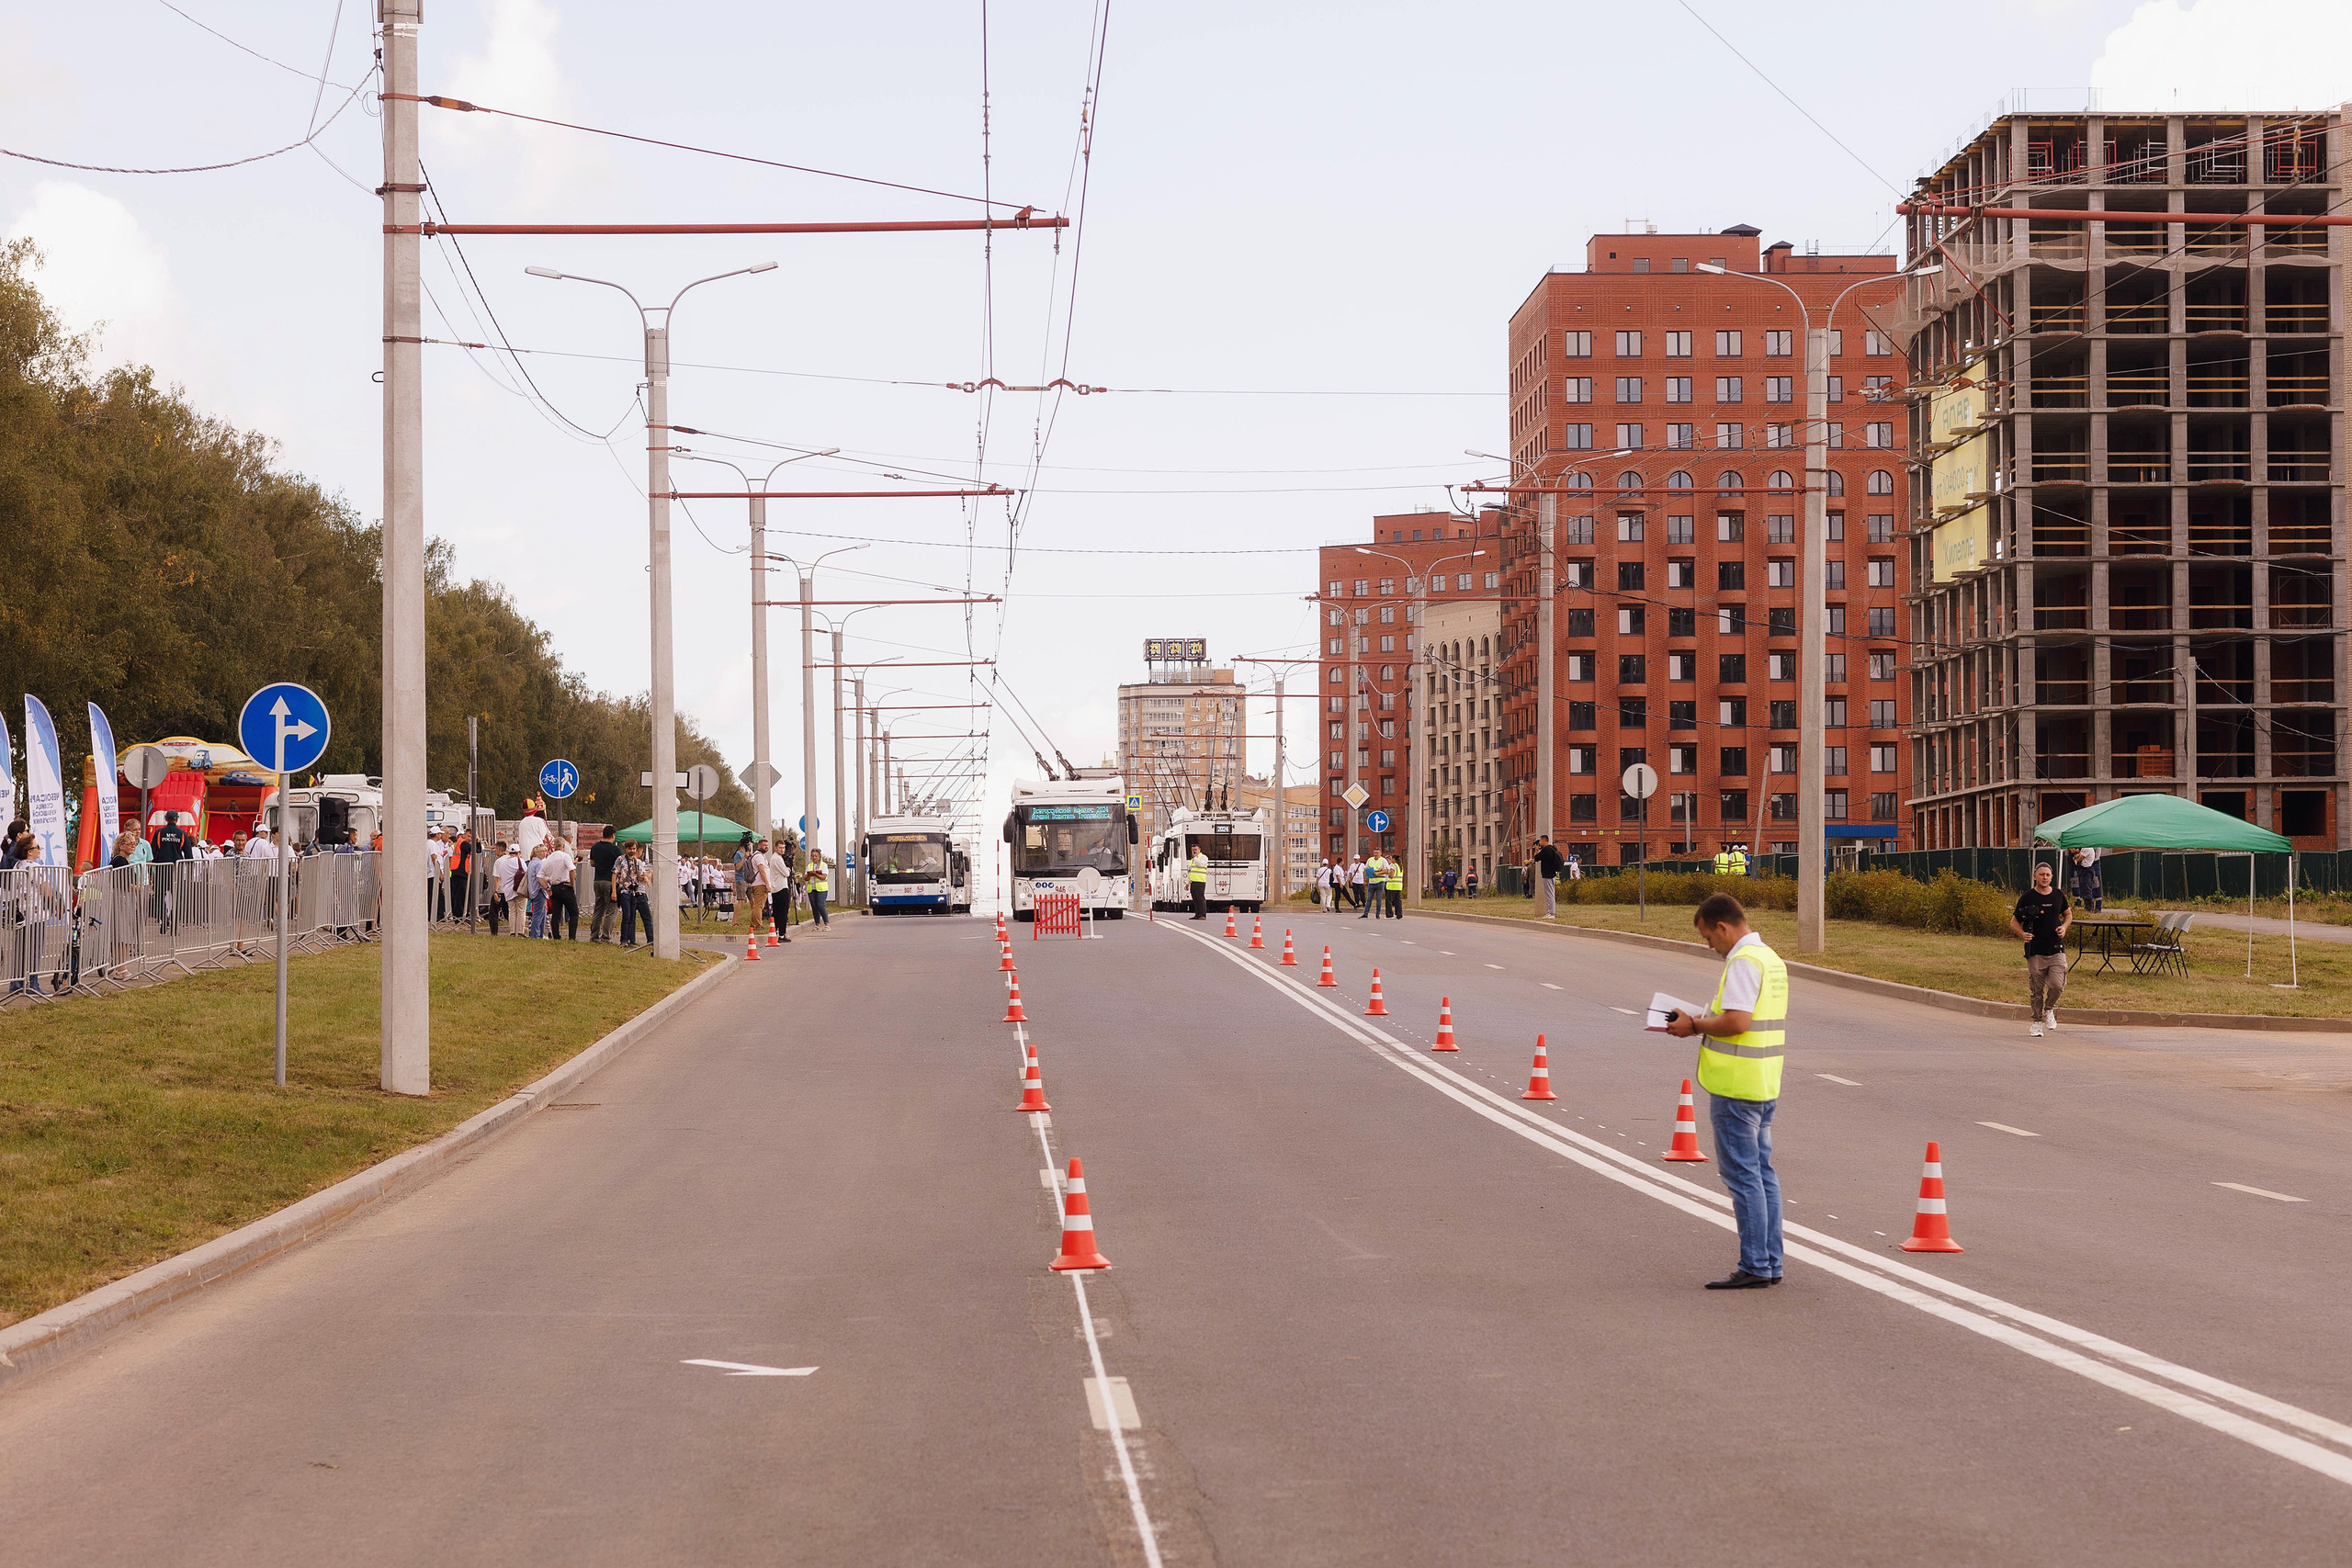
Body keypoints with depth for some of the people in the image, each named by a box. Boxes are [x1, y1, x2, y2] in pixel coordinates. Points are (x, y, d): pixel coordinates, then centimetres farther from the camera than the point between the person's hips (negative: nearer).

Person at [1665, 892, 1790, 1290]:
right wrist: (1703, 1024, 13)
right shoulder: (1770, 959, 15)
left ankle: (1754, 1267, -4)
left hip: (1736, 1086, -10)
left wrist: (1694, 1026, -11)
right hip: (1765, 1084, 10)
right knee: (1762, 1172, 13)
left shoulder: (1743, 962, -17)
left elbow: (1736, 1022, -26)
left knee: (1742, 1174, -6)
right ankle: (1770, 1263, 16)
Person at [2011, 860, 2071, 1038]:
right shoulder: (2027, 897, -2)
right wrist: (2023, 934, -17)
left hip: (2056, 950, 2)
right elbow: (2014, 922, 3)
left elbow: (2068, 914, 24)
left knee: (2057, 984, -12)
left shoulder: (2058, 895, 7)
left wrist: (2064, 927, 3)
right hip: (2035, 951, -2)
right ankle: (2037, 1021, 20)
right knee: (2036, 990, 4)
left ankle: (2049, 1009, 17)